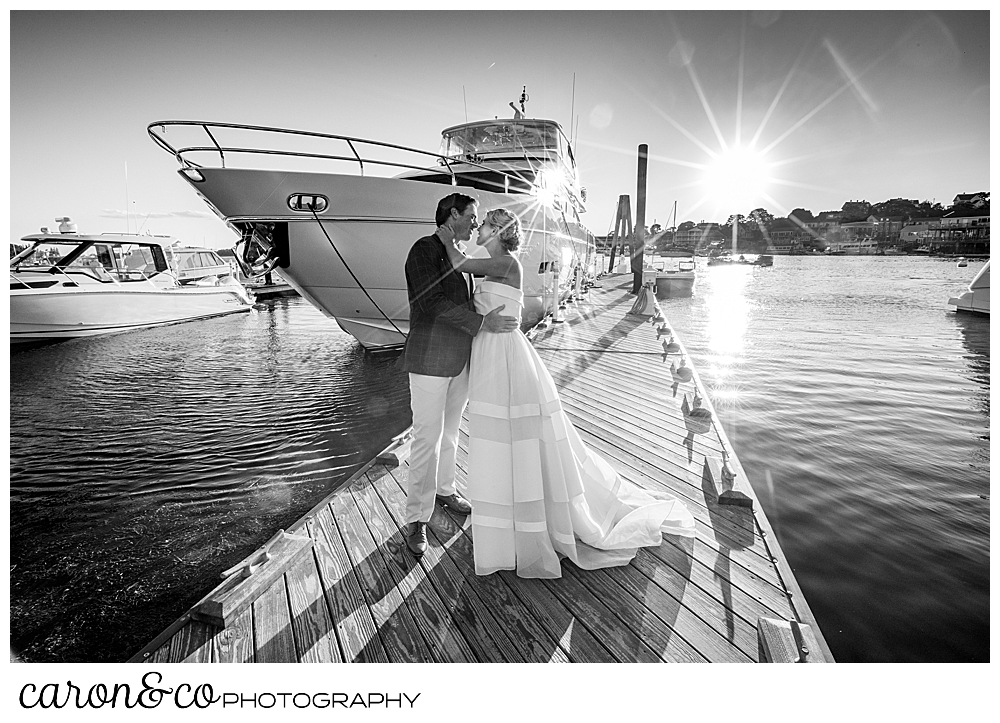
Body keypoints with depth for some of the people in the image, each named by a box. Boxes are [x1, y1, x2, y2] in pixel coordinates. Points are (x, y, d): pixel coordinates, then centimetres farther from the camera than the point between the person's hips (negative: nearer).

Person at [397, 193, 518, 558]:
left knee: (449, 431, 20)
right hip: (429, 361, -8)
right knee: (427, 439, -3)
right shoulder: (425, 249, -12)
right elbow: (433, 302, -23)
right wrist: (481, 323, -25)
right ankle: (417, 518, 8)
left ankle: (444, 489, 39)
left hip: (460, 360, 8)